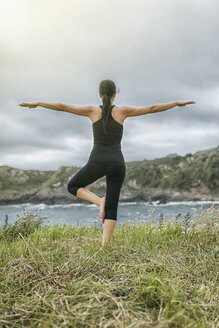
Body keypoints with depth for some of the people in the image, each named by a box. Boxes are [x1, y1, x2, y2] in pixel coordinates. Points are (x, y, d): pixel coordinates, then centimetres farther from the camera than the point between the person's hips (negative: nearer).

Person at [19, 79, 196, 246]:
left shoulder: (92, 110, 3)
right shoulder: (123, 111, 4)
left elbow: (61, 106, 3)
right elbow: (152, 108, 6)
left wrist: (35, 103, 12)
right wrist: (178, 103, 15)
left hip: (97, 162, -1)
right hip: (117, 164, 1)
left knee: (72, 187, 23)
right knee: (111, 208, 6)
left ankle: (99, 200, -4)